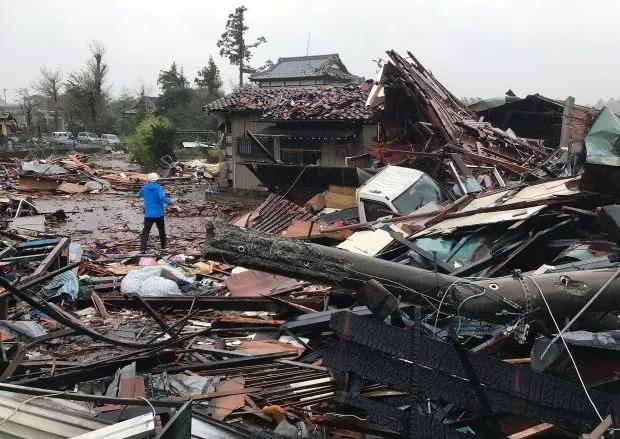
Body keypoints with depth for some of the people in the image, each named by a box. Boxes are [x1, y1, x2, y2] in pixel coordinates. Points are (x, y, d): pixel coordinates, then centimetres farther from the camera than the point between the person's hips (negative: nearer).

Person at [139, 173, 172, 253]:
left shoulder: (144, 188, 1)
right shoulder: (159, 188, -10)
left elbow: (140, 194, 23)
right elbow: (163, 198, -26)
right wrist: (170, 201, -9)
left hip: (148, 214, 1)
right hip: (159, 214, -1)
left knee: (145, 232, -2)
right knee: (162, 230, 19)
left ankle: (142, 249, -15)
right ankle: (163, 246, 31)